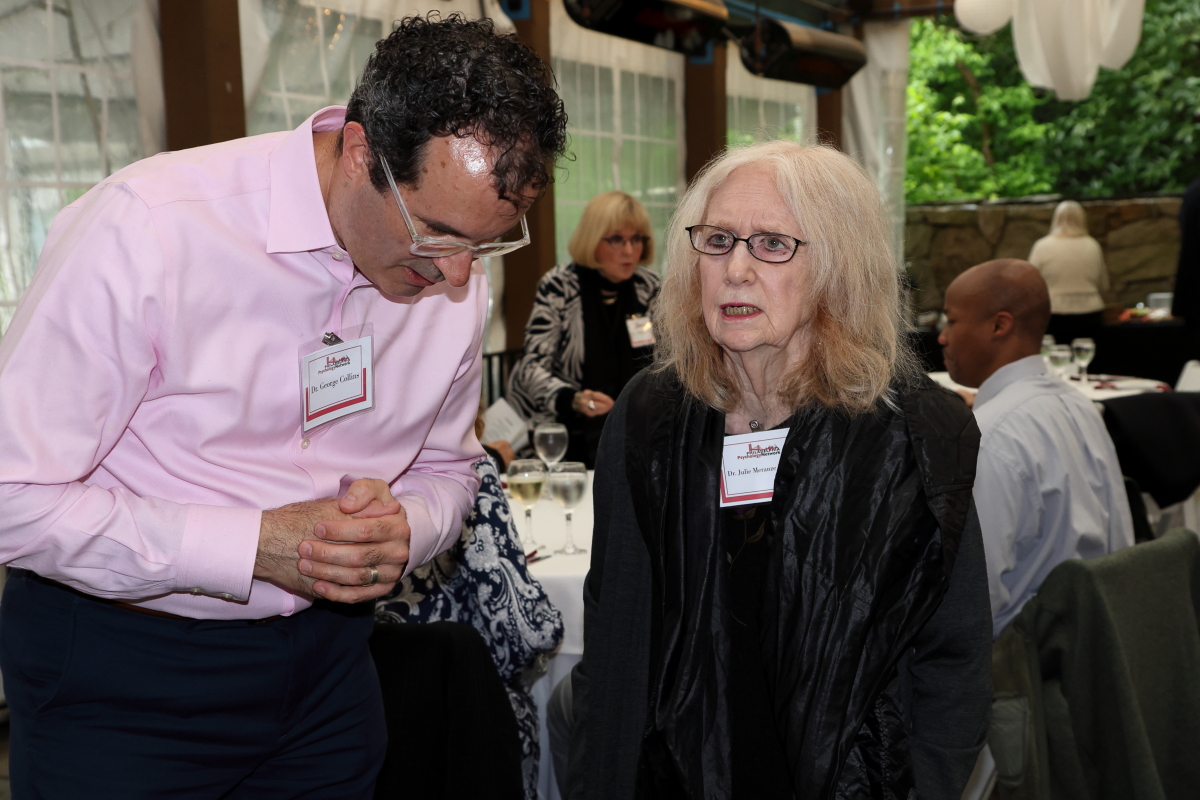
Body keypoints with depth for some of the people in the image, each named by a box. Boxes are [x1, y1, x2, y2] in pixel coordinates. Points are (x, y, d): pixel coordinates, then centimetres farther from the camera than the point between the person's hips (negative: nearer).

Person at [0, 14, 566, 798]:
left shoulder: (456, 275, -6)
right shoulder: (144, 233, -24)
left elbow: (446, 468, 8)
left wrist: (403, 529, -16)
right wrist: (254, 546, -27)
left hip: (326, 658, 5)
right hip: (119, 674, -4)